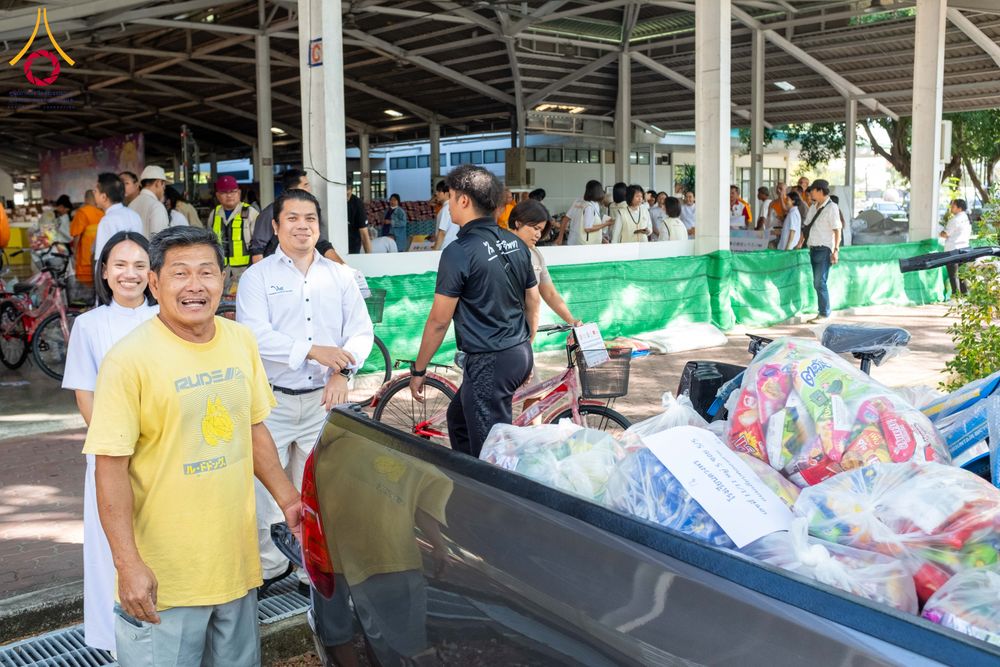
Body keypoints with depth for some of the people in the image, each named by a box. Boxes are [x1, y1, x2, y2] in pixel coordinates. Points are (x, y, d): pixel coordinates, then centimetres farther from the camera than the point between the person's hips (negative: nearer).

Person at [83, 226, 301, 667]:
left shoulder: (241, 341, 4)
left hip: (237, 563, 6)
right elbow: (111, 468, -16)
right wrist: (128, 564, -19)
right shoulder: (129, 359, -15)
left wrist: (287, 500, 12)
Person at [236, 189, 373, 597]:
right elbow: (255, 334, -13)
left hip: (324, 398, 2)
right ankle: (269, 563, 19)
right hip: (272, 399, -2)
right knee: (263, 485, -1)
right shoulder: (257, 277, 0)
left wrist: (343, 372, -13)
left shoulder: (340, 276, 9)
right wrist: (312, 351, -22)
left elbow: (361, 330, 5)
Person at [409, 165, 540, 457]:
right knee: (458, 418, 26)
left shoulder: (459, 252, -17)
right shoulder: (516, 244, 6)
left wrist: (418, 371, -2)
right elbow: (533, 301, 14)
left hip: (489, 364, -8)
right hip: (520, 356, 9)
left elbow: (439, 321, -13)